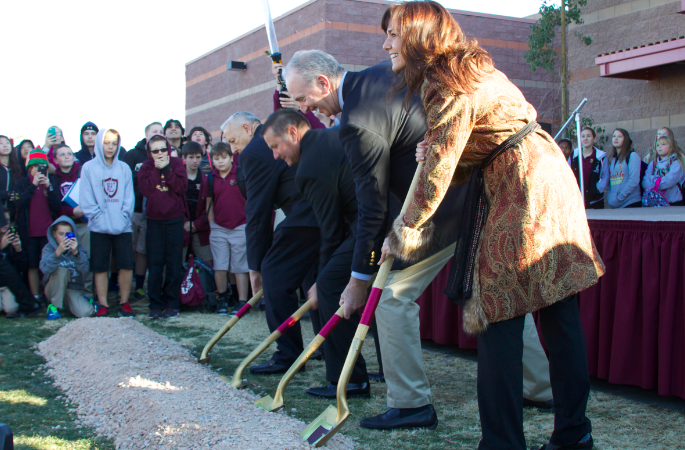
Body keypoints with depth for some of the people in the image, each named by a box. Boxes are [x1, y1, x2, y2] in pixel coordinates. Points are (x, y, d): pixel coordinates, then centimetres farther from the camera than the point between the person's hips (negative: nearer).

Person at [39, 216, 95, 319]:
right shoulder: (49, 248, -8)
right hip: (54, 290, -2)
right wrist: (58, 252, -46)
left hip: (74, 290, 2)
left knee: (86, 312, -25)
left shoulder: (77, 247, -2)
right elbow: (45, 268, -29)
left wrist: (76, 252, -37)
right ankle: (54, 306, -15)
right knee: (62, 271, -31)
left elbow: (85, 269, -19)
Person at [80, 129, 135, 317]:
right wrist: (100, 219, -11)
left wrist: (123, 217, -7)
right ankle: (103, 305, 12)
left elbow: (129, 198, 6)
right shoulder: (89, 167, 1)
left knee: (126, 265, 0)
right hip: (99, 228, -1)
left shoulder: (124, 168, 6)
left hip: (123, 227, 1)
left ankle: (124, 302, 13)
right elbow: (86, 200, -3)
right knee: (100, 267, 3)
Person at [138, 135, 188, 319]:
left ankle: (172, 303, 7)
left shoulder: (177, 164, 3)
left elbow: (182, 187, -11)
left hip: (175, 219, -1)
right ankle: (155, 304, 5)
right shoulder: (146, 167, 6)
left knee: (174, 263, 0)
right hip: (154, 219, 1)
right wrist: (157, 170, -11)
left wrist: (166, 169, -14)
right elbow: (145, 190, -10)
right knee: (155, 263, 0)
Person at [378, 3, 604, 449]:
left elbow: (438, 173, -15)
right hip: (548, 179, 10)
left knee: (498, 316, -8)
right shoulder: (465, 70, 17)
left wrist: (402, 236, -5)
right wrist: (433, 157, 0)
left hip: (525, 188, -10)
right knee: (559, 313, 10)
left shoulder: (449, 86, -14)